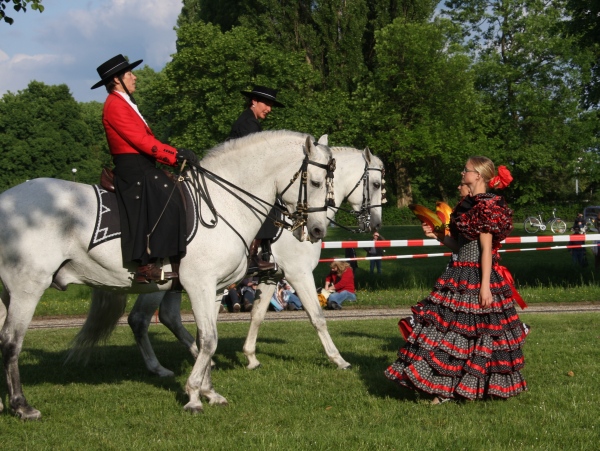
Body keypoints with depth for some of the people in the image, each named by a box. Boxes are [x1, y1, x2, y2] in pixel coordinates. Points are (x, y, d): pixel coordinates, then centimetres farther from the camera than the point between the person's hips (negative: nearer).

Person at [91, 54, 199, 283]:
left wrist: (176, 155, 10)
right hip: (133, 170, -11)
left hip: (142, 168, 11)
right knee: (164, 204, -23)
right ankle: (148, 266, -26)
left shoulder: (125, 104, 22)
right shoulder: (115, 105, -10)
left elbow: (143, 139, 18)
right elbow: (141, 140, -18)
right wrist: (175, 154, -18)